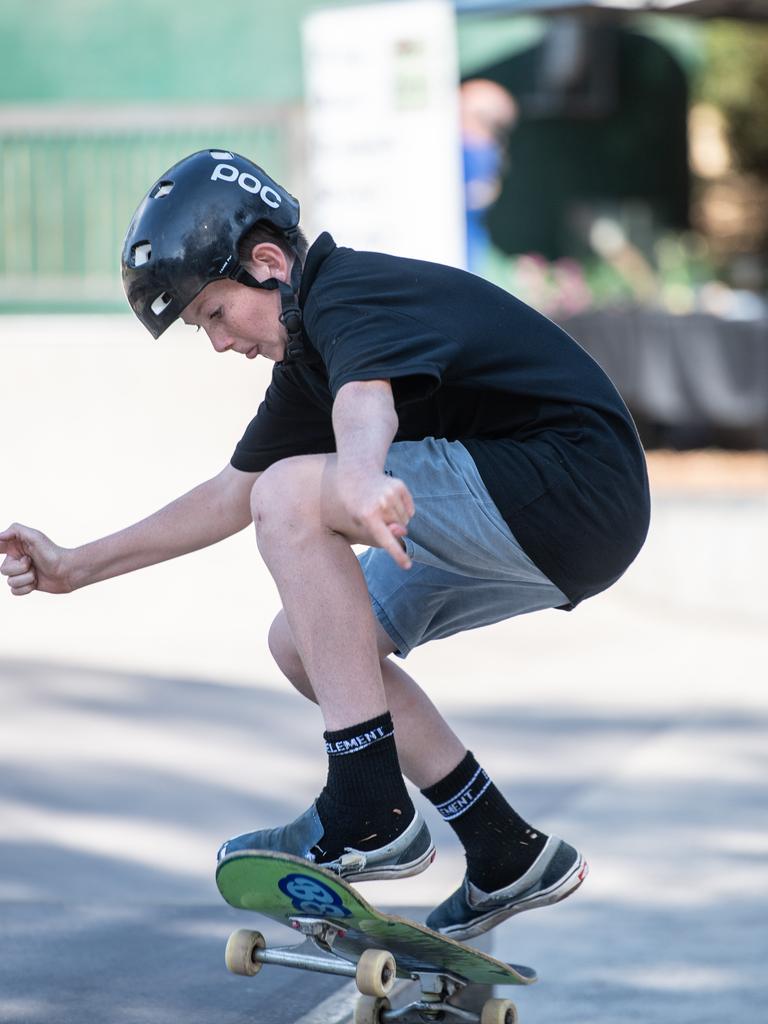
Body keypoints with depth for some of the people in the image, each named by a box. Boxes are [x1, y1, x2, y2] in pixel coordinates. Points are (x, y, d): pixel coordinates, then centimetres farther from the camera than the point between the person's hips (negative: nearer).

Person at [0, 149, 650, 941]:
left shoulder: (349, 296, -16)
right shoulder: (305, 355, 15)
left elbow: (365, 398, -41)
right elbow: (231, 495, 26)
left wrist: (362, 478, -63)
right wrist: (74, 567, 23)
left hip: (571, 489, -11)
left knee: (293, 497, -22)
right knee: (303, 639, 10)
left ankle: (371, 816, -22)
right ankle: (508, 859, 12)